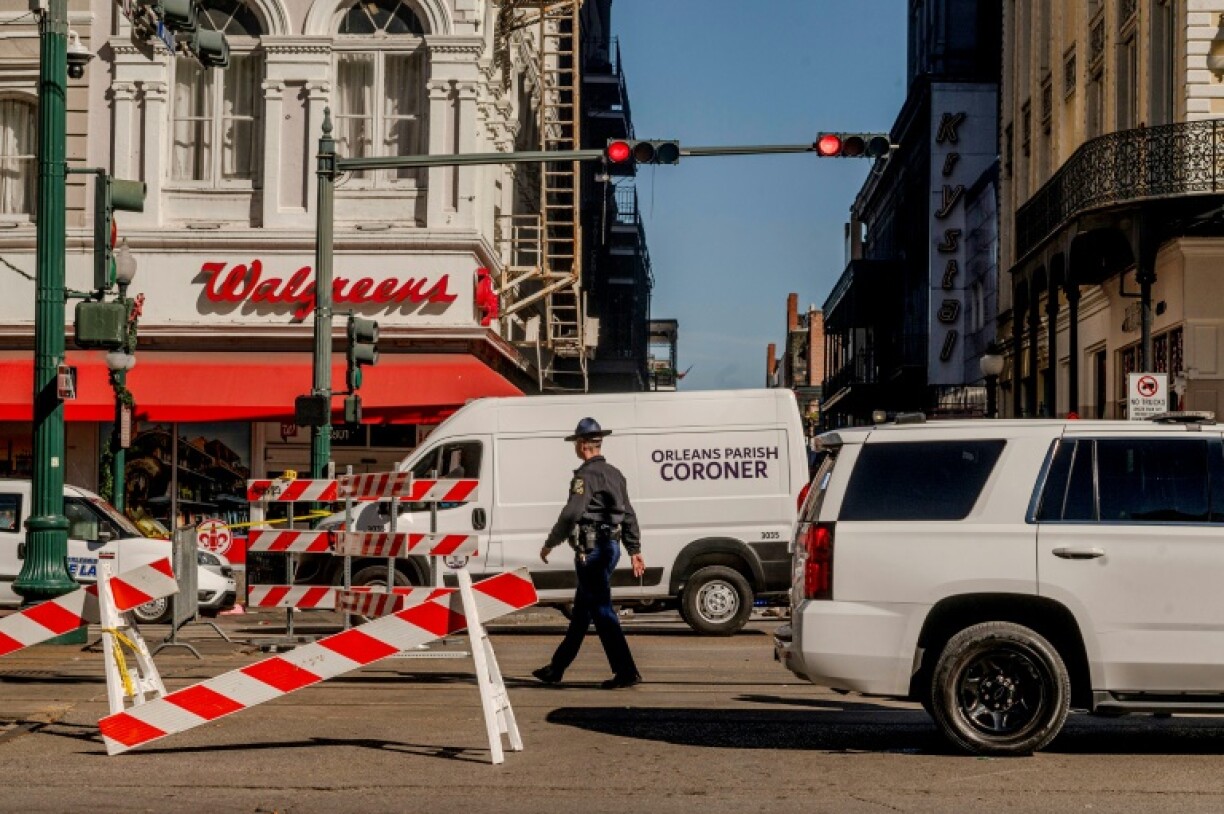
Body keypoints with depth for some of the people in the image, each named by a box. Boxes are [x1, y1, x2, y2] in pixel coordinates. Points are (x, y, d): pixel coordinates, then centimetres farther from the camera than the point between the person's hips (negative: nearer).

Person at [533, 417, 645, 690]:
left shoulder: (587, 475, -14)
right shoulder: (614, 474, 15)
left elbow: (571, 514, -21)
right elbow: (629, 516, 17)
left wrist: (550, 544, -11)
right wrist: (635, 550, 19)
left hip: (592, 549, -10)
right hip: (610, 547, 10)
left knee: (602, 611, -8)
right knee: (580, 611, 16)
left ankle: (626, 672, -10)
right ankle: (556, 668, 25)